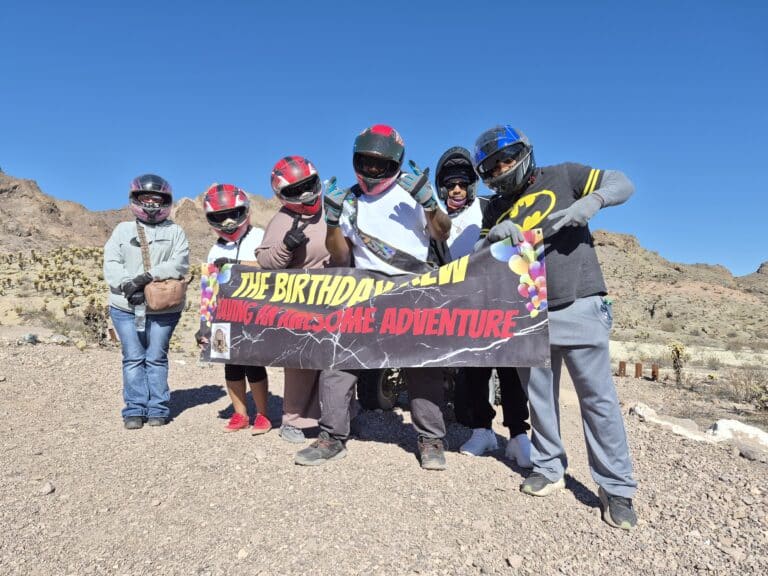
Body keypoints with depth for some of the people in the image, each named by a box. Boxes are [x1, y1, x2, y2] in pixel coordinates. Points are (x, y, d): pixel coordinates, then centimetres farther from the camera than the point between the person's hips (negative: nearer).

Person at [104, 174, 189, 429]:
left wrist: (149, 276, -20)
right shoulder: (122, 230, 12)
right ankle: (134, 409, 11)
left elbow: (180, 264, -9)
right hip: (126, 306, 2)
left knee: (156, 358, 5)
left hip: (164, 309, -1)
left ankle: (158, 408, 13)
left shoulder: (175, 231, 6)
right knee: (133, 358, 4)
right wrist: (127, 284, -17)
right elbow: (111, 264, 2)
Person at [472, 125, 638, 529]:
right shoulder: (496, 209, 14)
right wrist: (495, 235, -16)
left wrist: (593, 200, -15)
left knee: (597, 396, 0)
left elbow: (623, 184, 6)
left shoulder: (562, 177, 5)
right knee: (539, 396, 13)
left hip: (579, 307, -4)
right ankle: (549, 469, 29)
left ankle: (616, 487, 12)